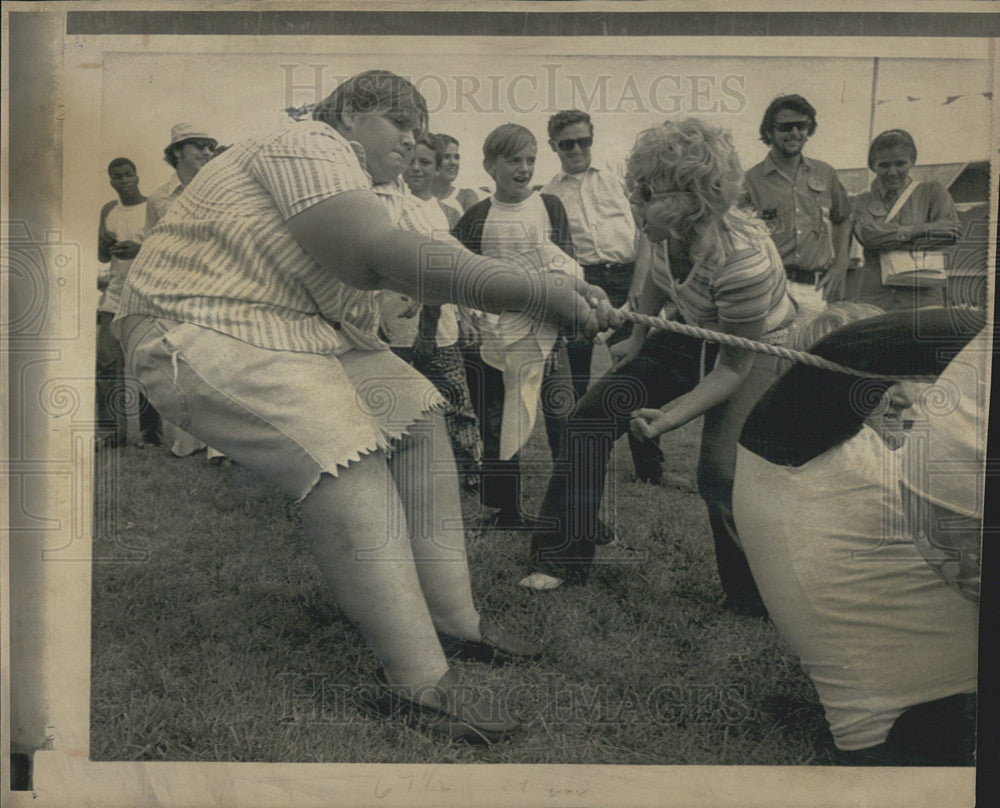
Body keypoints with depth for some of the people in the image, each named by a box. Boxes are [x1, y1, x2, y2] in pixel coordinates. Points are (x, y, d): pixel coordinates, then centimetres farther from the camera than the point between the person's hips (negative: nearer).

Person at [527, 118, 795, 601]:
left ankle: (755, 601, 0)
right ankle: (563, 561, 9)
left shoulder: (743, 261, -37)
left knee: (721, 476, -25)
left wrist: (669, 417, -36)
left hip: (754, 348, -7)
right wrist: (637, 338, 11)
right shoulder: (667, 230, -19)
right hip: (691, 332, 7)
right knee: (590, 419, -1)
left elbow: (734, 367, -27)